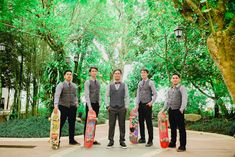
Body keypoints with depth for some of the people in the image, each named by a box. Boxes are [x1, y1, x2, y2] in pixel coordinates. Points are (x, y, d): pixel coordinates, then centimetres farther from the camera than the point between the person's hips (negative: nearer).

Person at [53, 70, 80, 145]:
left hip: (73, 107, 5)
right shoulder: (61, 85, -6)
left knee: (72, 124, 10)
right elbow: (57, 95, -19)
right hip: (63, 107, -5)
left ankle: (72, 140, 21)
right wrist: (56, 106, -32)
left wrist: (76, 102, 2)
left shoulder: (74, 85, 12)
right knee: (60, 124, 0)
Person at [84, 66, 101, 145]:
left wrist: (99, 103, 8)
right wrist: (89, 106, -20)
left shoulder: (98, 82, 13)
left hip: (97, 104, 6)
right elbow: (86, 95, -13)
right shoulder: (88, 82, -6)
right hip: (90, 104, -6)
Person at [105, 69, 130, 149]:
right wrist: (107, 106, -2)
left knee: (122, 125, 5)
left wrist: (126, 107, -3)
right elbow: (107, 96, 8)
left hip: (122, 108, 0)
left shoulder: (124, 85, 7)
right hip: (112, 108, 0)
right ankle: (111, 141, 13)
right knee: (111, 125, 3)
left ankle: (122, 141, 16)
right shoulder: (110, 85, 8)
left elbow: (127, 97, 4)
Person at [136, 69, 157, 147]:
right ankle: (142, 138, 23)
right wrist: (137, 104, 6)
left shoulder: (150, 83, -3)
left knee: (149, 123, -3)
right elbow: (138, 94, 14)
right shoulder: (140, 83, 13)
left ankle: (150, 141, 5)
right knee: (141, 122, 11)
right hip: (140, 105, 6)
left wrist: (151, 102, -12)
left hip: (147, 105, -6)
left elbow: (155, 94, -4)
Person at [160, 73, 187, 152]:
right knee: (172, 128, 15)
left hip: (178, 110, -6)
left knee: (181, 128, -1)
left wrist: (181, 109, -22)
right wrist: (163, 109, 12)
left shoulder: (182, 88, -3)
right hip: (171, 110, 6)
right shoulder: (169, 89, 16)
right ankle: (172, 143, 28)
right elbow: (167, 100, 19)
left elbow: (184, 99, -13)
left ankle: (182, 146, 6)